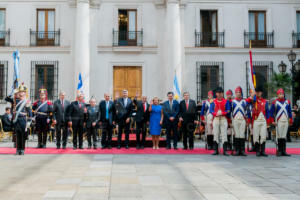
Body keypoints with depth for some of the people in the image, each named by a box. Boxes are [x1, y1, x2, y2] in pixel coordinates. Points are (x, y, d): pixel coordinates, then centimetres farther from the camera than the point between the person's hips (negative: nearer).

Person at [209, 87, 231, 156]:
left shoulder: (226, 101, 8)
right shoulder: (213, 102, 11)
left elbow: (228, 111, 1)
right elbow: (211, 110, 3)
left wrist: (222, 113, -15)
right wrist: (216, 113, -15)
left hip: (223, 119, -1)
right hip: (216, 119, 1)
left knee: (224, 134, -6)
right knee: (216, 135, 1)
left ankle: (225, 151, -4)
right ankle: (216, 150, 6)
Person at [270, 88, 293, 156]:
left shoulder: (287, 102, 12)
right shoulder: (275, 102, 0)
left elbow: (290, 112, 16)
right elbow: (271, 112, 0)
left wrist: (291, 120, 10)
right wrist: (272, 121, -7)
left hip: (286, 121, 4)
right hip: (278, 121, -4)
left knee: (284, 136, 5)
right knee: (279, 136, -3)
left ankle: (284, 151, 8)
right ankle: (279, 151, 1)